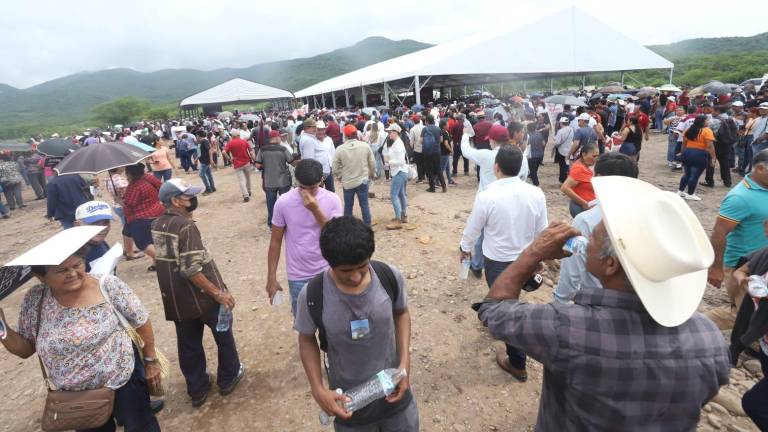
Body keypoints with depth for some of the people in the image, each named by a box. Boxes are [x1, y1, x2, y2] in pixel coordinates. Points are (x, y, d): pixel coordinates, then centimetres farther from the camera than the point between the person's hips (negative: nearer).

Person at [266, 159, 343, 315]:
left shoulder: (332, 200, -11)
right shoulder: (283, 202, -12)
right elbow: (275, 241, -3)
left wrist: (316, 210, -27)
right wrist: (271, 278, -1)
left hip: (327, 273, 1)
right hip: (298, 277, 0)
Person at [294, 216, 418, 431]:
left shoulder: (391, 277, -20)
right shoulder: (312, 295, -24)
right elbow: (307, 339, -5)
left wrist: (405, 362, -9)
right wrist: (318, 390, -14)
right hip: (348, 400, -1)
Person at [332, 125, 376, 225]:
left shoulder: (340, 149, -10)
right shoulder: (365, 146, -7)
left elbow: (334, 168, -4)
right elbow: (372, 164, 1)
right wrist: (372, 175, 19)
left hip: (347, 182, 0)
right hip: (362, 180, 1)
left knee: (348, 206, 13)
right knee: (364, 205, 9)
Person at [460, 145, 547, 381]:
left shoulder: (487, 196, -24)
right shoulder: (536, 194, -13)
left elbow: (472, 229, -9)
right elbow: (542, 231, -1)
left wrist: (465, 248, 11)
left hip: (497, 261, -4)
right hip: (525, 259, 4)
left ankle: (517, 364, 24)